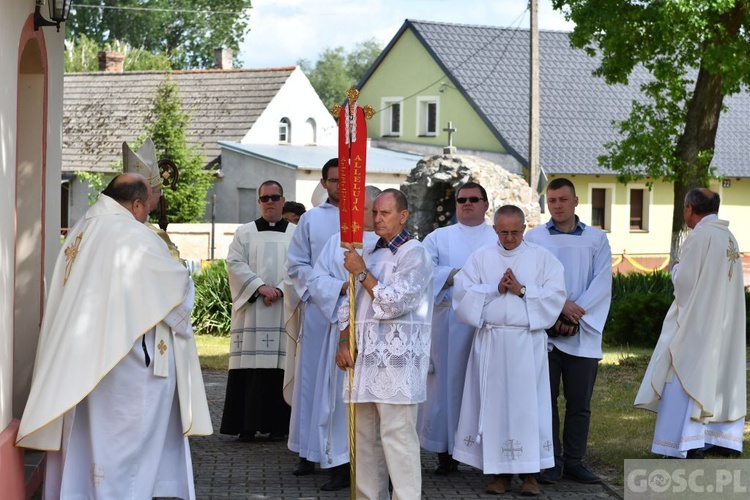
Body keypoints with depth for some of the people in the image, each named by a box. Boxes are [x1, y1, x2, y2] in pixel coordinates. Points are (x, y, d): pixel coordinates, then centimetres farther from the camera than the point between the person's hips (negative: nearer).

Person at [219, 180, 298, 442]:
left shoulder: (296, 234, 10)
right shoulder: (244, 232, 12)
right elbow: (235, 263, 0)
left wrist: (280, 290, -13)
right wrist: (260, 287, -12)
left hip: (284, 311, 0)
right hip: (251, 310, 0)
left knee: (280, 368, -3)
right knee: (250, 368, -4)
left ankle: (277, 425, 2)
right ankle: (247, 425, -2)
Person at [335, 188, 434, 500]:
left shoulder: (414, 254, -2)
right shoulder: (369, 254, 20)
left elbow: (394, 303, -12)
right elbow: (350, 304, 21)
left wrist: (361, 273, -6)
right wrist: (344, 343, 7)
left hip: (396, 360, -7)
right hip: (363, 357, 7)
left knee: (397, 435, -11)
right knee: (365, 437, 8)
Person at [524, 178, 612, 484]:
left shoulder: (596, 239, 9)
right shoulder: (534, 238, 6)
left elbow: (602, 283, -1)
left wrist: (577, 312, -12)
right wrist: (561, 305, -16)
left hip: (583, 333, 1)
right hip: (544, 329, -1)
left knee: (579, 401, 3)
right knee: (546, 398, 0)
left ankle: (574, 461, 12)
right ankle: (551, 462, 7)